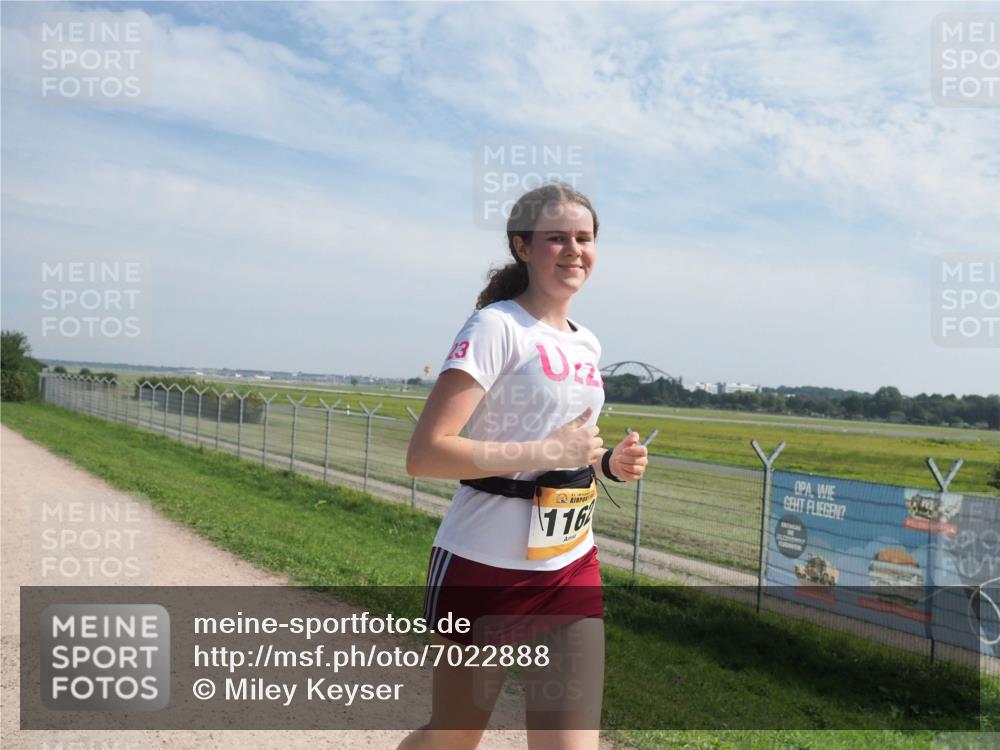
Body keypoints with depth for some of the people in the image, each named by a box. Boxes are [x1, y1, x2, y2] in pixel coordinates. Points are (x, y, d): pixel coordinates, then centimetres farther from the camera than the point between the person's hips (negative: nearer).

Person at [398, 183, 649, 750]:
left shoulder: (587, 344, 10)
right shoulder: (497, 326, -13)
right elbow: (424, 454, -22)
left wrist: (610, 464, 2)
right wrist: (547, 451, -23)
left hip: (572, 570, 6)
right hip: (486, 568, -6)